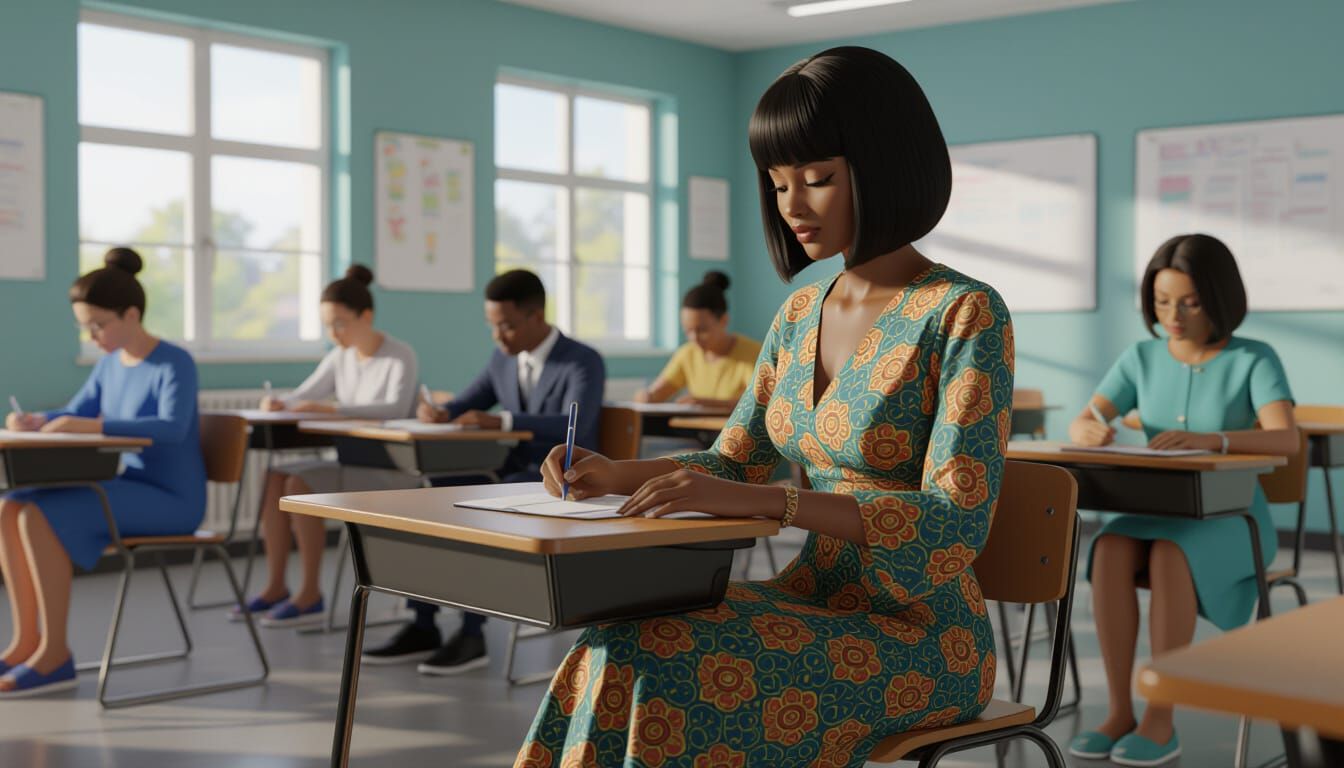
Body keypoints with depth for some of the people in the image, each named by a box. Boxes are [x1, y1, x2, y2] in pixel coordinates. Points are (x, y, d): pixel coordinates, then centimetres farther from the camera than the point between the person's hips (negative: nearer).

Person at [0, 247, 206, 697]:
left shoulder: (175, 364, -14)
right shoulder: (110, 363, 10)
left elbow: (172, 428, -30)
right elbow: (73, 415, 16)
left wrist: (92, 426, -37)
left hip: (169, 500, -8)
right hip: (128, 488, 8)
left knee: (41, 517, -24)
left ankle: (55, 653, -15)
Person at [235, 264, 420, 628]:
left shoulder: (401, 357, -11)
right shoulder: (340, 357, 9)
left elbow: (396, 408, -28)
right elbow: (302, 397, 9)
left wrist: (330, 409, -35)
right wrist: (278, 404, -15)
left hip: (390, 468, -7)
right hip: (351, 462, 7)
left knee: (301, 484, -25)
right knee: (275, 478, -13)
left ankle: (310, 594, -17)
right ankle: (275, 586, -8)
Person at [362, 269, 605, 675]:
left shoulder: (584, 362, -12)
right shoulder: (503, 359, 10)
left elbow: (573, 425, -29)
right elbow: (465, 406, 16)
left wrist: (501, 421, -39)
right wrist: (439, 412, -10)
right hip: (510, 474, 7)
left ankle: (472, 634, -24)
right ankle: (423, 627, -11)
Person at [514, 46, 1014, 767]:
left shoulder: (965, 315, -13)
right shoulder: (802, 311, 9)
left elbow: (956, 524, -22)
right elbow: (733, 461, 16)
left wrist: (761, 499, -31)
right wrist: (616, 474, -4)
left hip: (919, 636, -6)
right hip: (817, 604, 6)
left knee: (667, 671, -28)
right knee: (612, 659, -21)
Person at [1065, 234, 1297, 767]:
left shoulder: (1254, 360, -7)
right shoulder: (1142, 358, 4)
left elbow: (1286, 440, -23)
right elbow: (1078, 426, -3)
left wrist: (1210, 439, -40)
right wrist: (1093, 430, -28)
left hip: (1231, 519, -3)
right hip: (1155, 512, 3)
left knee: (1169, 558, -36)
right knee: (1110, 550, -31)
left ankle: (1161, 719, -27)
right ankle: (1120, 711, -24)